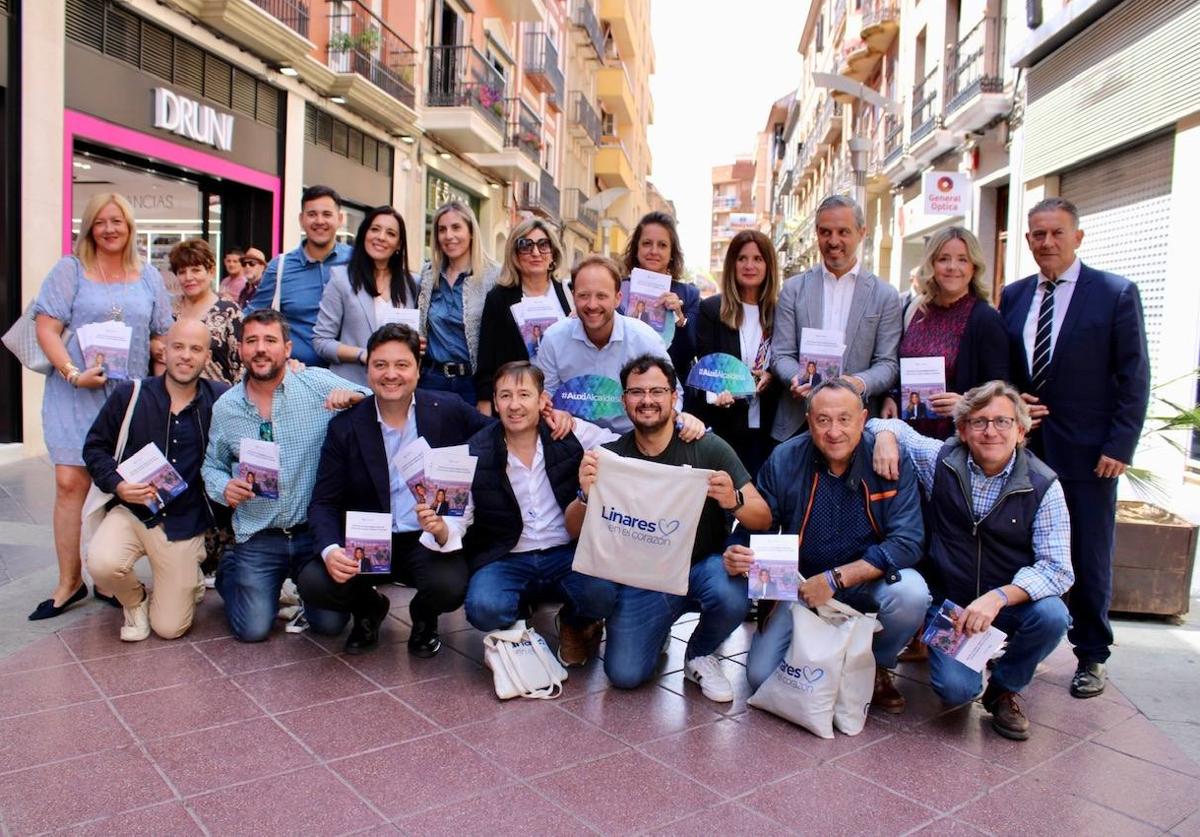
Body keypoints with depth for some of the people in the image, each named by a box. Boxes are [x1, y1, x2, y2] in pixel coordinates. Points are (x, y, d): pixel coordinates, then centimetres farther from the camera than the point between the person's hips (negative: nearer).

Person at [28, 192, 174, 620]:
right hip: (75, 394, -2)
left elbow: (164, 335, 13)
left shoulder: (148, 276, 11)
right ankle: (69, 582, 6)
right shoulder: (69, 269, 3)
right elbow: (46, 326, -4)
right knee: (69, 483, -6)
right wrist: (73, 373, -17)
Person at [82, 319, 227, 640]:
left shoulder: (220, 400, -4)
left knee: (170, 628, 0)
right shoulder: (130, 395, -3)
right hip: (132, 511, 1)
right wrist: (117, 484, -13)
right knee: (102, 564, -32)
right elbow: (95, 446, 4)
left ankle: (189, 582, 37)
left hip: (185, 525, -1)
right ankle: (135, 600, 6)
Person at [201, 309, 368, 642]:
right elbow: (212, 466, 15)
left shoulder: (320, 383, -6)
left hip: (317, 529, -1)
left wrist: (353, 398, -28)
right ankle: (230, 571, 30)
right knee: (253, 629, -2)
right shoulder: (225, 407, 3)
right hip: (258, 537, 1)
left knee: (331, 622, -3)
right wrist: (224, 488, -6)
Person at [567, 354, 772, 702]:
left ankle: (700, 655, 2)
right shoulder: (612, 456, -5)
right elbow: (574, 530, -6)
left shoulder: (708, 448, -11)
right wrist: (586, 494, -28)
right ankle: (658, 626, 21)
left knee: (731, 596, -33)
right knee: (624, 674, -14)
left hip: (703, 566, -1)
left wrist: (733, 501, -36)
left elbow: (763, 520, -13)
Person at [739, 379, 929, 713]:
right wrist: (738, 554, -29)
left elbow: (907, 542, -21)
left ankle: (877, 666, 1)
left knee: (911, 594, -33)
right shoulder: (783, 461, -12)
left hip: (871, 578, 0)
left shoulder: (891, 459, -16)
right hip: (803, 583, 1)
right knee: (761, 676, -13)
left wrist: (835, 579, -27)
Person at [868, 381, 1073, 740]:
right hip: (950, 602, -1)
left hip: (1012, 603, 1)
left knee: (1052, 615, -31)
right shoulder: (941, 460, -7)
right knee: (956, 689, -22)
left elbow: (1057, 568, -16)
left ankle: (1003, 689, 0)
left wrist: (999, 596, -32)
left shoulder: (1043, 485, -11)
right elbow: (891, 426, 8)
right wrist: (885, 435, -17)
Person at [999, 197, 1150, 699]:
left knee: (1090, 559, 7)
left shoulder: (1116, 294, -2)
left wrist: (1119, 446, -10)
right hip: (1024, 448, 3)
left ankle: (1091, 656, 23)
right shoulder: (1013, 297, 10)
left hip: (1087, 451, -3)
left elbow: (1134, 377, -4)